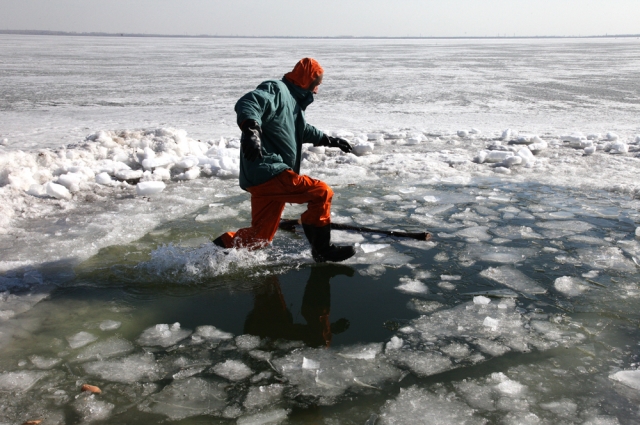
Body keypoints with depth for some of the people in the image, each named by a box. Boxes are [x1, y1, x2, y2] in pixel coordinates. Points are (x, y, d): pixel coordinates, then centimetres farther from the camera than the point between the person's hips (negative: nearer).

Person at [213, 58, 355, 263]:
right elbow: (248, 103, -28)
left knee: (261, 236, 15)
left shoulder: (292, 99, 24)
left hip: (265, 178, 11)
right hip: (267, 173, -11)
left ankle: (219, 247, 24)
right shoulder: (277, 90, -8)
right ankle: (322, 249, -1)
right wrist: (251, 131, -46)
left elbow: (302, 130, 42)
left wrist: (329, 140, 46)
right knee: (322, 192, -12)